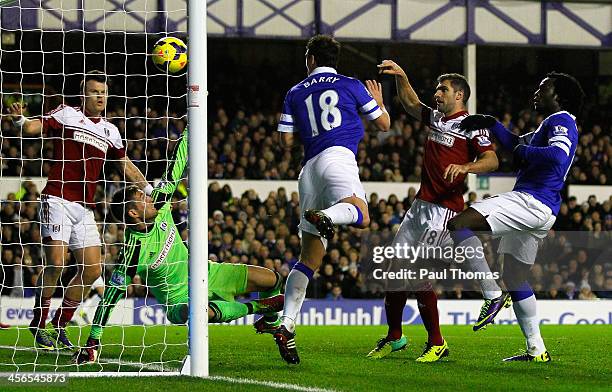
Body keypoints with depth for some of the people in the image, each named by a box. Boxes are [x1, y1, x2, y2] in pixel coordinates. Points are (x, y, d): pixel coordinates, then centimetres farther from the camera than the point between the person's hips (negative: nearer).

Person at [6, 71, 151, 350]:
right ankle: (39, 323, -1)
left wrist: (149, 189, 28)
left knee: (92, 270, 1)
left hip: (84, 208, 6)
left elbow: (125, 164, 30)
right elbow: (35, 127, -11)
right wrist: (19, 119, -33)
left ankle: (59, 325, 14)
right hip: (57, 200, -6)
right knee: (56, 262, -18)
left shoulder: (110, 131, 18)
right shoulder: (66, 114, 2)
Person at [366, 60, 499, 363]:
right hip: (420, 206, 9)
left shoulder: (471, 126, -7)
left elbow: (491, 160, -17)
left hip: (444, 209, -9)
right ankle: (394, 337, 19)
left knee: (417, 275, -14)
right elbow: (410, 103, 33)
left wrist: (465, 167, -33)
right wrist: (400, 76, 19)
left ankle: (436, 343, -4)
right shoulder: (436, 118, 17)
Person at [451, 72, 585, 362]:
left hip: (531, 202, -11)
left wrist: (524, 152, -12)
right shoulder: (550, 124, 25)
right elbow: (516, 144, 38)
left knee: (457, 224, -20)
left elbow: (558, 155, -26)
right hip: (539, 212, 11)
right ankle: (536, 350, 16)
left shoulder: (561, 121, -6)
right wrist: (490, 124, 25)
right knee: (514, 278, 16)